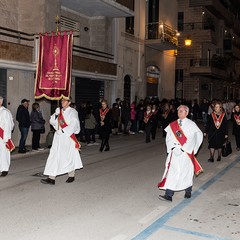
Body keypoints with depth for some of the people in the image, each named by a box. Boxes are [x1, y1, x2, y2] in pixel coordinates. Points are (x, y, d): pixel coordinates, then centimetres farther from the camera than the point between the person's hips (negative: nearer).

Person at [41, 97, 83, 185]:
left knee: (69, 156, 5)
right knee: (54, 155, -2)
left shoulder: (72, 112, -5)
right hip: (58, 137, 5)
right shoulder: (58, 110, 11)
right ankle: (51, 178, -3)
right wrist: (55, 115, -10)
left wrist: (64, 131, -16)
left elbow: (73, 124, -13)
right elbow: (52, 122, 8)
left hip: (68, 137, -5)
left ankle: (71, 176, 24)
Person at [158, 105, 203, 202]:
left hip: (186, 153, -2)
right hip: (174, 153, 3)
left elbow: (191, 140, -9)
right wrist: (173, 148, -10)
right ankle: (168, 195, -5)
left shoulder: (191, 124, -3)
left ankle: (188, 192, 30)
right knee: (172, 172, -4)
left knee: (187, 172, 8)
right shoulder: (172, 125, 8)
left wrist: (182, 149, -14)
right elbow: (169, 138, 6)